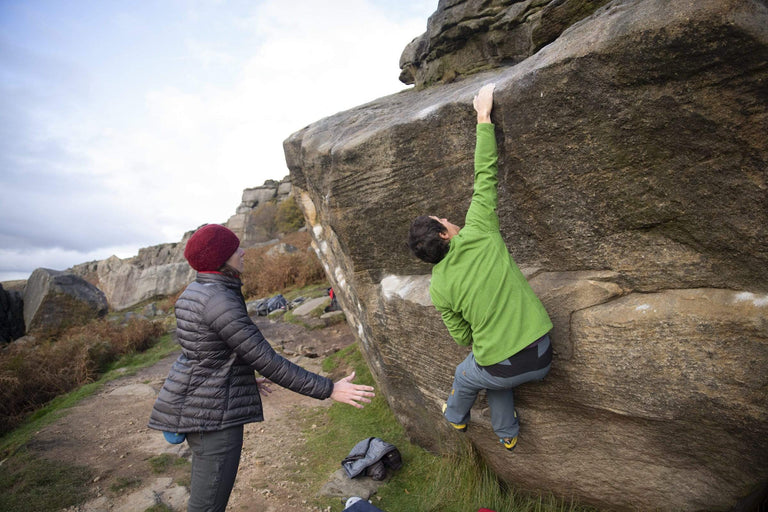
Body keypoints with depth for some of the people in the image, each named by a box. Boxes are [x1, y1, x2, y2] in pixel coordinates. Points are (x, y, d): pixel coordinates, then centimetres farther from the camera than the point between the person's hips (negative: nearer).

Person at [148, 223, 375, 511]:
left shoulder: (195, 293, 6)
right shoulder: (220, 302, -25)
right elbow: (268, 363, -25)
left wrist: (244, 376, 30)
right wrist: (329, 390, -21)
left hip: (198, 403, 10)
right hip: (213, 414, -10)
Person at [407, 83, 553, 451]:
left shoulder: (439, 288, -10)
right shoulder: (478, 236, -15)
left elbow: (462, 336, 2)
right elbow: (485, 176, -10)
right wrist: (483, 118, -2)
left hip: (500, 368, -2)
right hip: (541, 358, 2)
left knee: (465, 377, 33)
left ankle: (456, 417, 63)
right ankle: (507, 435, 54)